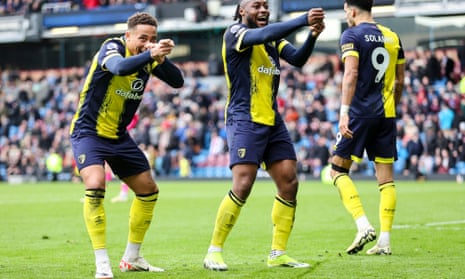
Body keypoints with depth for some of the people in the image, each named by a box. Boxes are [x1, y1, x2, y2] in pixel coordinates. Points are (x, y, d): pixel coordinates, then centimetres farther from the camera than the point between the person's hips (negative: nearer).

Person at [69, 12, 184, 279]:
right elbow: (120, 67, -42)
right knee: (95, 184, -29)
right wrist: (150, 55, -55)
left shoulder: (148, 58, 0)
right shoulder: (112, 47, -19)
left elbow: (178, 81, -8)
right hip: (89, 132, -8)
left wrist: (162, 58, -25)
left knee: (149, 191, 10)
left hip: (118, 136, 8)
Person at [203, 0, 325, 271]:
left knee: (289, 183, 1)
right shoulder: (234, 33, -7)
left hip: (273, 122, 8)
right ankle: (214, 252, -5)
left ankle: (278, 253, 10)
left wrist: (312, 36, -19)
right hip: (245, 120, -7)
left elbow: (298, 58, 0)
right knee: (242, 186, -16)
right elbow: (262, 35, -26)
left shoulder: (274, 37, 15)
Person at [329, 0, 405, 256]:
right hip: (386, 114, 6)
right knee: (386, 175, 6)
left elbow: (351, 74, -17)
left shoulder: (351, 35, -5)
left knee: (338, 169, 5)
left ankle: (364, 226, -11)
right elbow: (400, 81, 16)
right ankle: (385, 241, 3)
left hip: (361, 111, -6)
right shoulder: (392, 37, 13)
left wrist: (344, 112, -20)